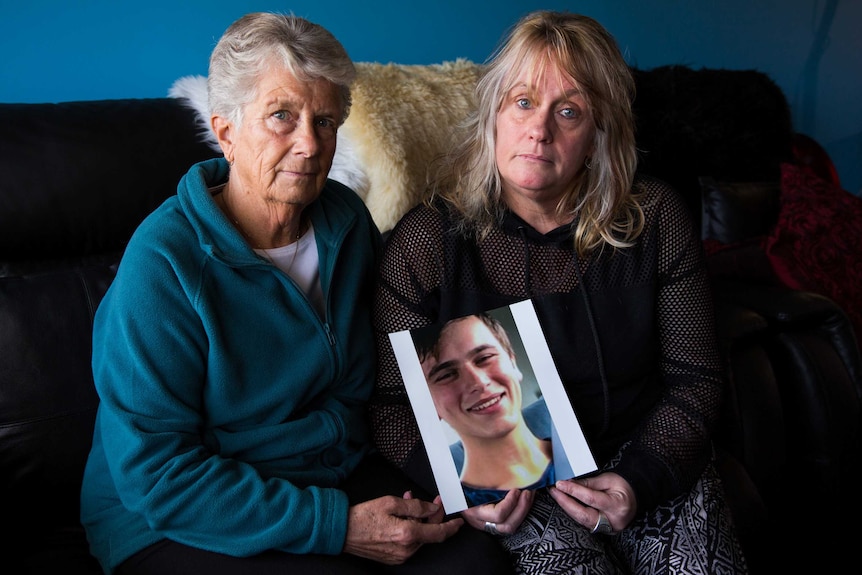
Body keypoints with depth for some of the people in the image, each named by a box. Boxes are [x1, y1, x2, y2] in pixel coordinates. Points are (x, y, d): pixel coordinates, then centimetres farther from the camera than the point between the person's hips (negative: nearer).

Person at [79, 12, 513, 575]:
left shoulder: (347, 219, -1)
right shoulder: (162, 263, -21)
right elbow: (157, 475, -21)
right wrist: (337, 526, -24)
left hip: (336, 474, 5)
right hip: (173, 524, -5)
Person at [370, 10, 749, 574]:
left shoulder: (656, 220, -4)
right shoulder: (425, 241, -9)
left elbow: (694, 380, 1)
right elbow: (393, 402, -4)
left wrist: (642, 480, -14)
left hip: (646, 460, 3)